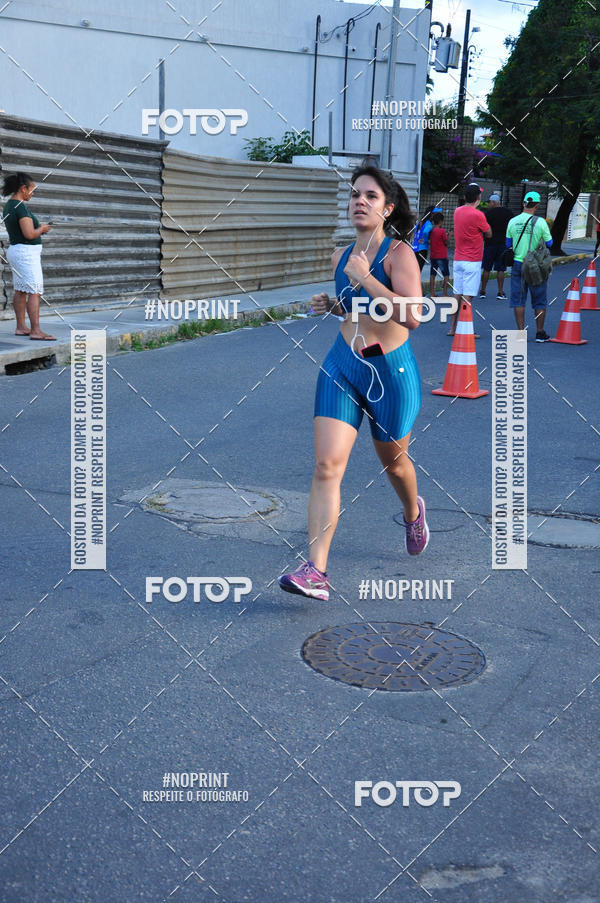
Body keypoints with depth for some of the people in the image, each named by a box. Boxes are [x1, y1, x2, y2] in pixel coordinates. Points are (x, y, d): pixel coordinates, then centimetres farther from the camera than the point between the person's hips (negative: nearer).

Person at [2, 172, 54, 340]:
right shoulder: (21, 207, -18)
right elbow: (29, 234, -24)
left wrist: (38, 228, 12)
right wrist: (42, 229, -5)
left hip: (14, 249, 10)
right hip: (26, 252, -10)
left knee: (20, 291, 13)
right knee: (35, 292, -10)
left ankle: (21, 327, 18)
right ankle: (36, 331, -12)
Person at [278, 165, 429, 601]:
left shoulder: (399, 253, -12)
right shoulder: (341, 256, 7)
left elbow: (411, 316, -26)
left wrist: (364, 276, -22)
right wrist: (332, 305, 4)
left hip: (391, 370, -4)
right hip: (343, 366, 4)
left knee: (393, 461, 17)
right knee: (327, 466, -10)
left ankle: (413, 512, 53)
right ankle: (316, 571, -12)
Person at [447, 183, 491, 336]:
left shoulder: (457, 211, 8)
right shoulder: (477, 215, -14)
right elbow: (489, 234, -3)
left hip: (458, 259, 7)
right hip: (472, 261, -7)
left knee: (458, 294, 11)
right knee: (467, 296, -6)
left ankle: (453, 328, 14)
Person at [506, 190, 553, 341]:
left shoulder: (513, 221, -1)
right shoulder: (540, 222, -11)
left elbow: (508, 244, 8)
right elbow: (549, 243, -2)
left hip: (518, 264, 2)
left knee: (518, 300, 7)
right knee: (539, 300, 8)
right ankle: (540, 333, 12)